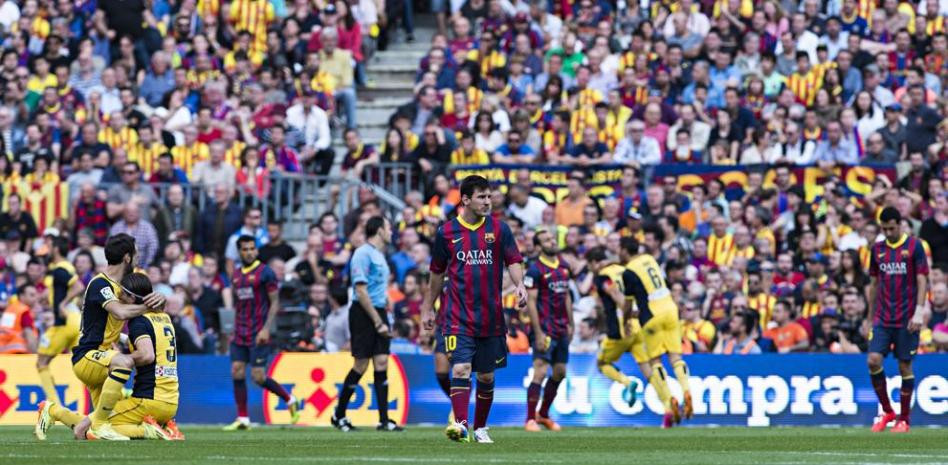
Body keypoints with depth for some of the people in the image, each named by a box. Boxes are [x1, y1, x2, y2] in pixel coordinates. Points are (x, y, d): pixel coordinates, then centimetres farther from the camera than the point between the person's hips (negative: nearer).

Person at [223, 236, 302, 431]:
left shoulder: (265, 272, -6)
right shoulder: (237, 275, 13)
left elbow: (275, 303, -8)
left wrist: (266, 329, -17)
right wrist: (235, 330, 16)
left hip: (258, 334, -6)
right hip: (240, 334, 6)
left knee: (258, 377, -9)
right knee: (237, 372, -2)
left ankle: (290, 400, 13)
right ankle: (242, 419, 4)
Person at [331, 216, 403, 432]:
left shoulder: (380, 255, 17)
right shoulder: (363, 254, -11)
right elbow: (361, 291, -16)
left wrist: (386, 319, 14)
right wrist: (378, 322, -17)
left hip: (379, 313, 8)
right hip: (363, 315, -8)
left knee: (381, 363, 1)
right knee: (361, 365, -4)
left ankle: (384, 420, 0)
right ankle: (339, 415, 9)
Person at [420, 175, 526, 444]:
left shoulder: (499, 229, 3)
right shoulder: (446, 232, 3)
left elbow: (514, 262, 0)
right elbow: (437, 274, 13)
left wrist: (519, 285, -21)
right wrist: (428, 309, 17)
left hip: (491, 318, 2)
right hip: (458, 318, -2)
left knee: (486, 375, 9)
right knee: (461, 369, -18)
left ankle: (480, 427, 23)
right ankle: (460, 424, -26)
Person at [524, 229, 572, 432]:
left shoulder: (563, 267, 11)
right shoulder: (535, 270, -11)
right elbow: (530, 302, -14)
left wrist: (570, 324, 16)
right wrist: (538, 333, -18)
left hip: (561, 330, 8)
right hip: (545, 329, -8)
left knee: (560, 372, 11)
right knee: (540, 372, -13)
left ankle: (543, 415, 24)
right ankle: (530, 419, -9)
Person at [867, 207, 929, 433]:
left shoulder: (914, 246, -3)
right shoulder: (877, 249, 10)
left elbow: (922, 280, -6)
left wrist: (919, 311, -15)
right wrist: (871, 317, 14)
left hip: (906, 319, -3)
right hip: (882, 319, 3)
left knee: (905, 366, -1)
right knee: (873, 360, -11)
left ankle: (903, 419, 10)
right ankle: (887, 411, 6)